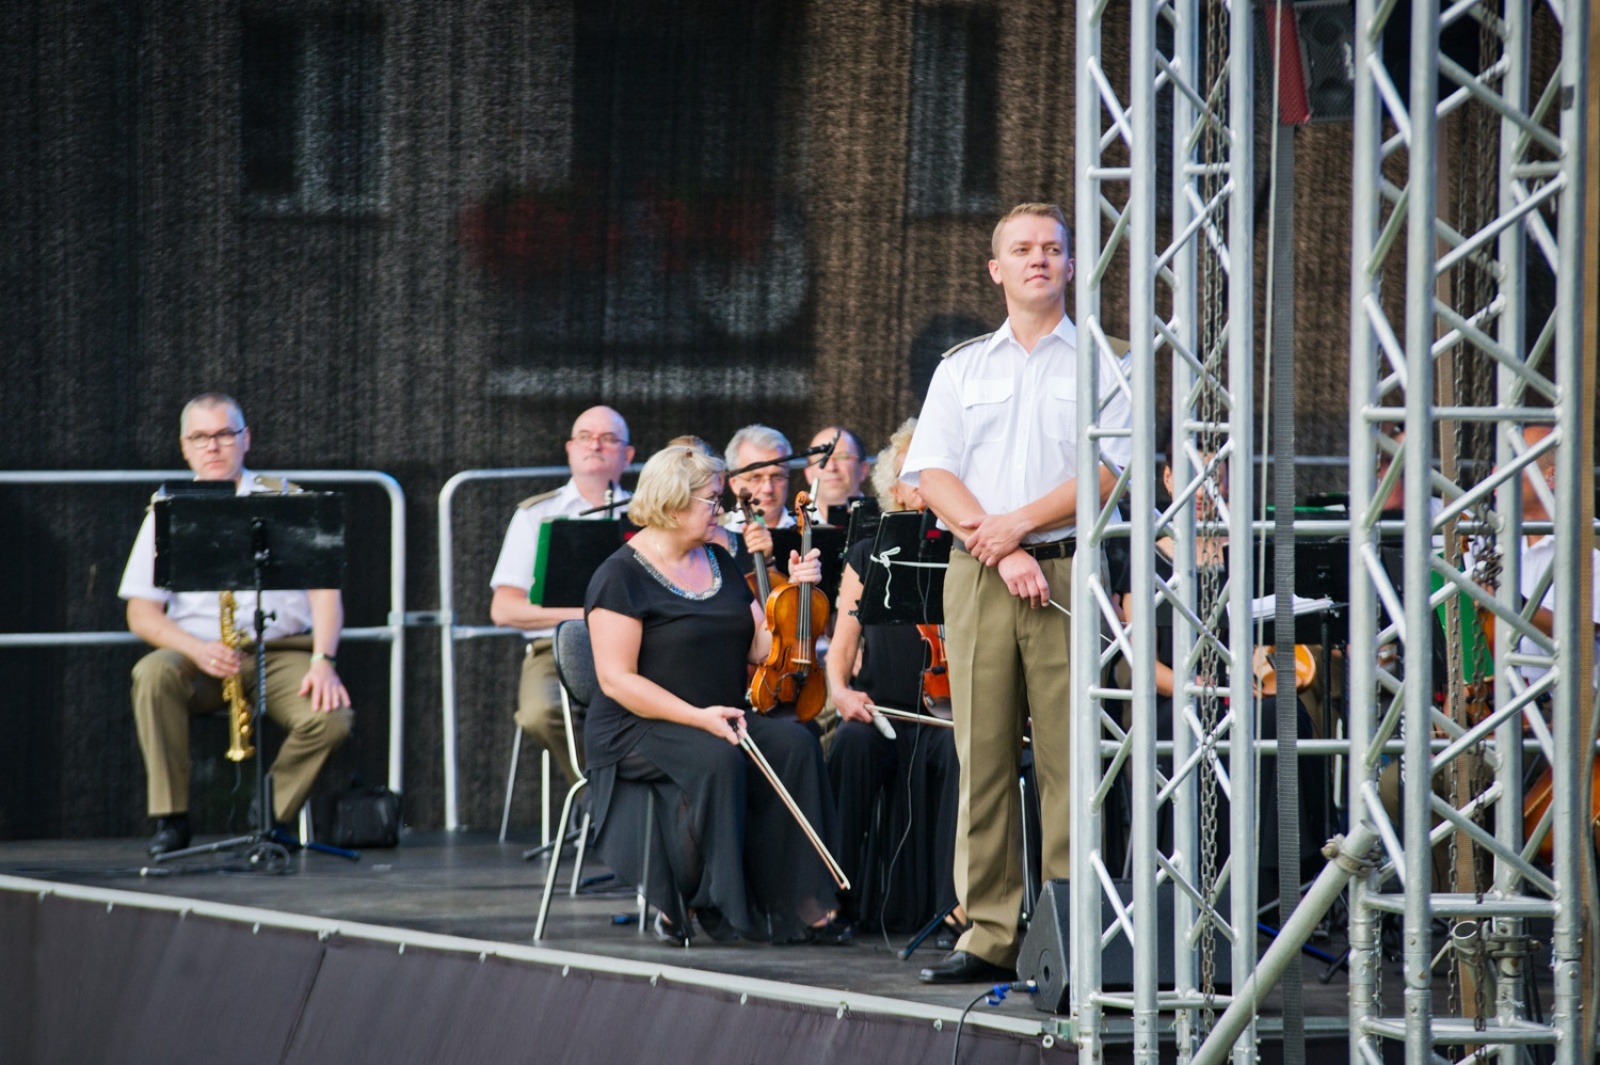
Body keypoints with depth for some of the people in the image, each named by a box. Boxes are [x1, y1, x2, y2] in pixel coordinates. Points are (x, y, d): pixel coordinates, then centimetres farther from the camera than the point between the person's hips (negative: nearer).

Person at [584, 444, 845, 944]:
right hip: (638, 730, -6)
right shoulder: (623, 576, -7)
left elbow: (760, 647, 13)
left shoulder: (718, 563, 16)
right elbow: (616, 678, -16)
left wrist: (795, 590, -2)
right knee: (716, 760, -36)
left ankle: (797, 902, -24)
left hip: (719, 720, 7)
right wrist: (697, 717, -25)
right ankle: (682, 900, -21)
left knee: (794, 744, -22)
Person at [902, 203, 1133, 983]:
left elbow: (1110, 468, -4)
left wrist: (1020, 522, -12)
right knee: (983, 756, 0)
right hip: (977, 576, 3)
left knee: (1068, 756, -7)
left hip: (1069, 570, -3)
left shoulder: (1100, 363, 8)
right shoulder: (962, 369, 16)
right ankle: (990, 933, 1)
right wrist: (999, 548, -9)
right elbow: (933, 475, 6)